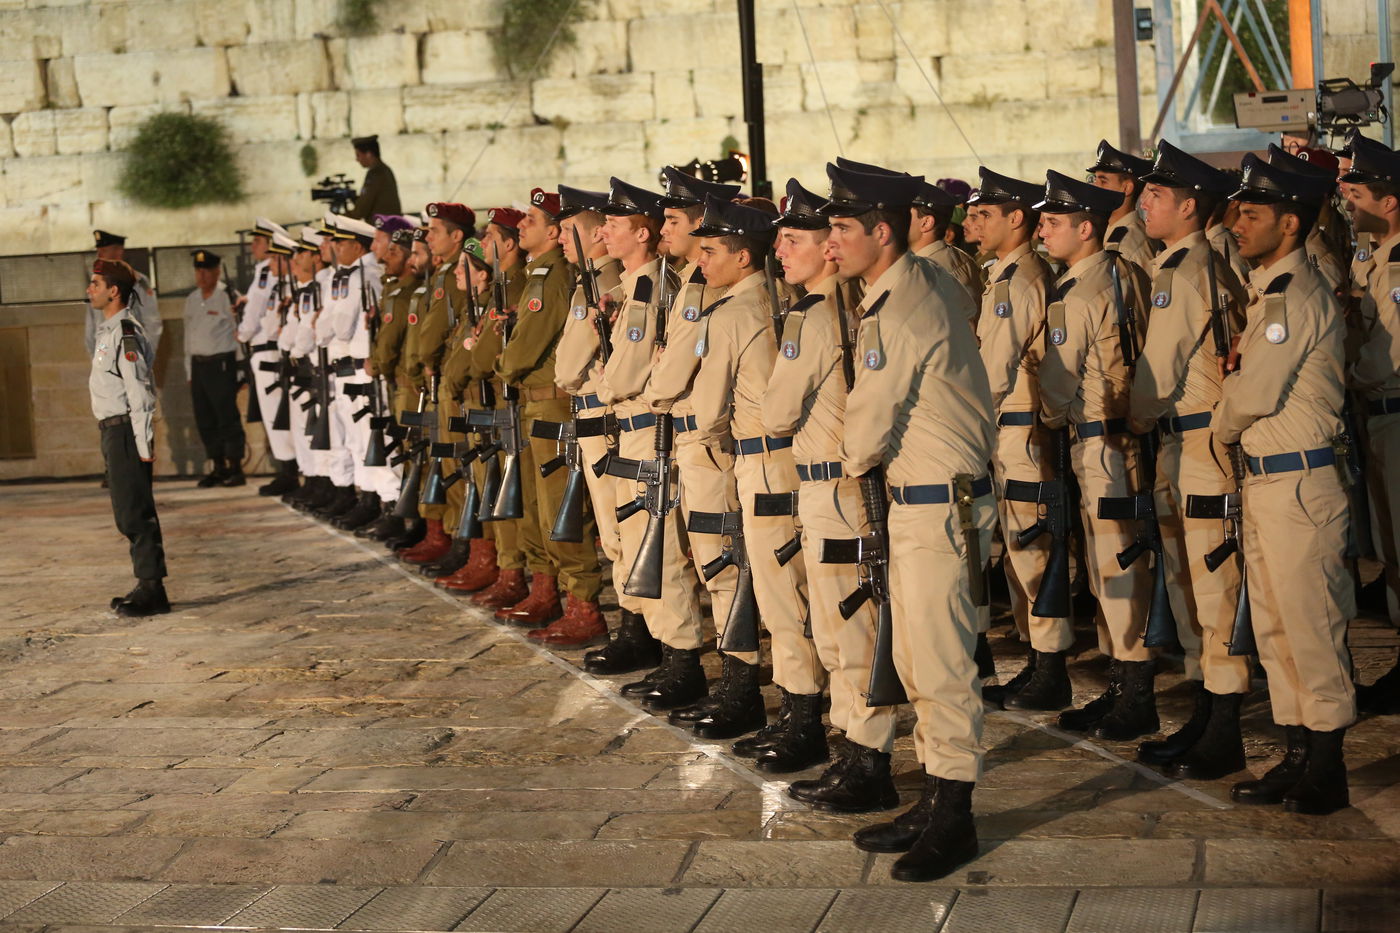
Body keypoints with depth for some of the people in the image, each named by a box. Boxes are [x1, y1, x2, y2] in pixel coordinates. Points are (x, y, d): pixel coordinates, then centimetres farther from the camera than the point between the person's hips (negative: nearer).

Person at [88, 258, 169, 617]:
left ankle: (151, 590, -5)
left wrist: (143, 443, -20)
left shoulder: (125, 332, -15)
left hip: (126, 429, -10)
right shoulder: (107, 330, 16)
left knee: (133, 513, -8)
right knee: (129, 513, 13)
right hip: (113, 429, 10)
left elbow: (141, 390, -19)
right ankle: (147, 587, 20)